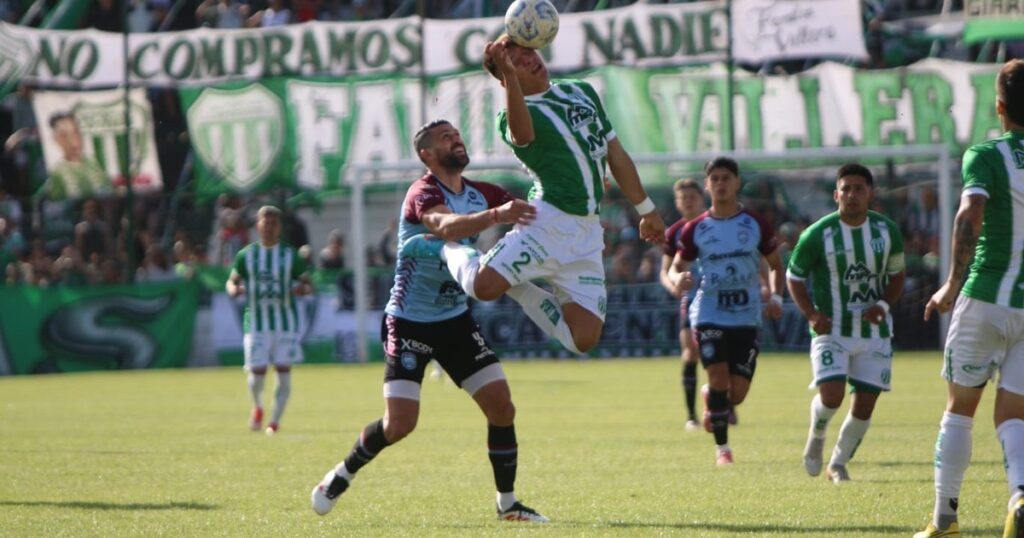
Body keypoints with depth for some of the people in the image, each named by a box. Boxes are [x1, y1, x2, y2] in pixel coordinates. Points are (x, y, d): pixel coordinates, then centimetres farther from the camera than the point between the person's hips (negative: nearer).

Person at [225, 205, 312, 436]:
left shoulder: (290, 256, 4)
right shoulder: (246, 255, 5)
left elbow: (308, 284, 8)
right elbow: (232, 281, 13)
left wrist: (303, 289, -16)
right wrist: (234, 289, -11)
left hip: (286, 321, 0)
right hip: (256, 321, 0)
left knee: (284, 371, -6)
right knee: (257, 372, -5)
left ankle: (275, 420, 6)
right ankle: (257, 407, 28)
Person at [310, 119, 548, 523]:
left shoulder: (481, 194, 4)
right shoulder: (423, 193, -19)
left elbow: (531, 213, 6)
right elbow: (447, 226, -41)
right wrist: (496, 215, -57)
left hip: (455, 319, 7)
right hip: (410, 322, -6)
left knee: (501, 406, -4)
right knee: (399, 424, -11)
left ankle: (507, 503, 7)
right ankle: (342, 474, 16)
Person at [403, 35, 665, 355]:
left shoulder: (583, 92, 17)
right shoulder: (514, 115, -5)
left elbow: (616, 155, 23)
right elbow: (522, 134, -31)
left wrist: (646, 210, 24)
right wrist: (508, 74, -40)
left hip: (586, 233, 5)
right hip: (549, 221, -5)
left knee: (583, 338, -9)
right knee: (484, 285, -26)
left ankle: (516, 287, 17)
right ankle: (447, 249, 11)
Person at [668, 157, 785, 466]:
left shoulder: (756, 225, 3)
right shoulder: (695, 229, 3)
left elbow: (775, 265, 13)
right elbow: (675, 268, 8)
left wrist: (775, 297, -5)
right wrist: (678, 279, -17)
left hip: (747, 317, 1)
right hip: (709, 315, -1)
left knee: (737, 394, -2)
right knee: (719, 379, -15)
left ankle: (710, 399, 35)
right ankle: (722, 447, 1)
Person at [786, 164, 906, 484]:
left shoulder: (887, 230, -1)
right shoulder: (817, 235, -10)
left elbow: (898, 274, 12)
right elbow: (794, 277, 1)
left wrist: (884, 304, -7)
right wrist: (811, 314, -13)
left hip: (874, 332, 3)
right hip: (832, 331, -3)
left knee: (865, 404, 0)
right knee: (831, 394, -20)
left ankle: (838, 464, 20)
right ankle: (816, 436, 15)